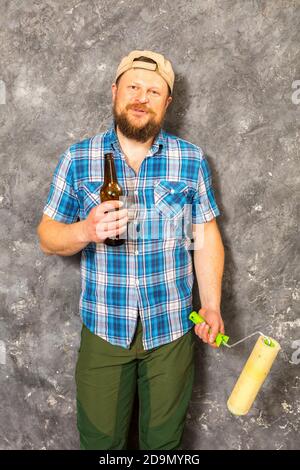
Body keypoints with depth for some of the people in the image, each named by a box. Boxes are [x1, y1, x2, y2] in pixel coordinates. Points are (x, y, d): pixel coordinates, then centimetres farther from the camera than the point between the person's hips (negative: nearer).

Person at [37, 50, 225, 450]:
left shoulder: (191, 160, -2)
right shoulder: (77, 160, -4)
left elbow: (206, 237, 2)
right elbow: (47, 237, -2)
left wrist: (211, 305, -2)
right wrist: (84, 231, -23)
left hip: (171, 327, 1)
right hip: (104, 327, 0)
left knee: (164, 440, 20)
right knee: (100, 439, 17)